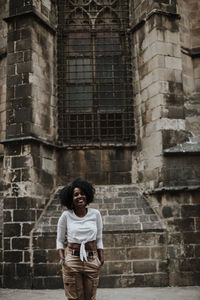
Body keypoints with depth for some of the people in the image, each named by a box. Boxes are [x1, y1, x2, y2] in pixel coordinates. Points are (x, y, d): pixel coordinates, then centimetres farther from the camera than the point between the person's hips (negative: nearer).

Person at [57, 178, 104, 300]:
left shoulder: (95, 214, 2)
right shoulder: (66, 215, -3)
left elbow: (99, 239, 9)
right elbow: (60, 240, 6)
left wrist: (101, 258, 1)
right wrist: (62, 258, -7)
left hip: (92, 260, 2)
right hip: (72, 260, -1)